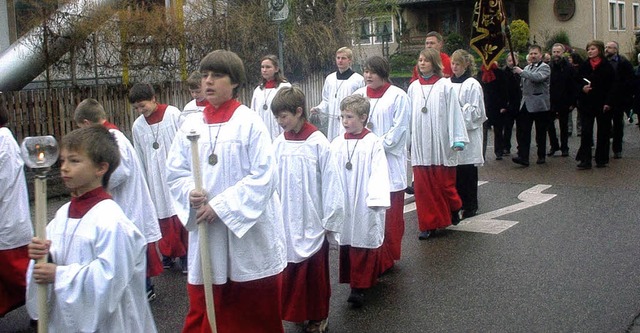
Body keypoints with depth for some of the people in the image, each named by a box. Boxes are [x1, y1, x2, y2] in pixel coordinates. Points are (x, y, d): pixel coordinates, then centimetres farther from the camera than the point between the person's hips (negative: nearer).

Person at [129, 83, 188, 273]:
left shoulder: (173, 115, -8)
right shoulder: (138, 125, 5)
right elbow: (140, 158, 12)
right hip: (156, 180, 3)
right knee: (163, 218, 4)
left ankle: (185, 254, 13)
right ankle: (168, 254, 19)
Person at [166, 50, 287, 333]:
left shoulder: (249, 122, -7)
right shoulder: (191, 125, 5)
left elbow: (264, 175, -13)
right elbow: (175, 172, 8)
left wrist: (221, 205, -17)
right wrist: (190, 194, -13)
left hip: (249, 230, -3)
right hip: (206, 233, 4)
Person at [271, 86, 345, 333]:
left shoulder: (318, 142, -12)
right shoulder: (279, 143, 0)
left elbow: (331, 183, -9)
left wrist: (330, 220, -7)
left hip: (312, 221, -3)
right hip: (286, 221, 4)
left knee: (314, 271, 8)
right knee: (290, 270, 10)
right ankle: (295, 312, 27)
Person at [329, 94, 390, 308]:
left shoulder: (373, 143, -8)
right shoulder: (337, 144, 4)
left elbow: (379, 173, -13)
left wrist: (377, 199, -19)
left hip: (365, 205, -4)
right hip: (343, 205, 5)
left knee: (364, 244, -3)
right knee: (346, 242, 10)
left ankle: (359, 287, 0)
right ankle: (354, 281, 23)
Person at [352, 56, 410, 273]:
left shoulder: (398, 96, -2)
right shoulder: (358, 95, 12)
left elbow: (399, 129, -7)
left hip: (389, 163, -4)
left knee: (390, 214, 0)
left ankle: (387, 257, 12)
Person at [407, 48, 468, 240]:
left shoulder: (445, 86, -3)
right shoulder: (413, 87, 7)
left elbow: (453, 112, -5)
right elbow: (409, 115, 11)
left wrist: (457, 139, -10)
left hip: (440, 143, -3)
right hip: (420, 144, 3)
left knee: (444, 183, 4)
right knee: (423, 186, 3)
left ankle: (454, 209, 33)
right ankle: (428, 224, 11)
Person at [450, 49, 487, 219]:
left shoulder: (473, 85, -6)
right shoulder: (448, 84, 9)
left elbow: (476, 111, -9)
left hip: (468, 133, -5)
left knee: (468, 171, 1)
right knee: (455, 171, 8)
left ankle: (470, 206, 10)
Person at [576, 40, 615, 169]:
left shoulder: (607, 66, -2)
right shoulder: (584, 66, 7)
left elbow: (612, 86, -4)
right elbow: (577, 83, 11)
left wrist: (608, 102, -13)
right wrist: (582, 88, -11)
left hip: (603, 104, -2)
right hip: (586, 104, 2)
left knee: (603, 132, 6)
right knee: (586, 132, -4)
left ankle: (601, 159, 15)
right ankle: (585, 160, -4)